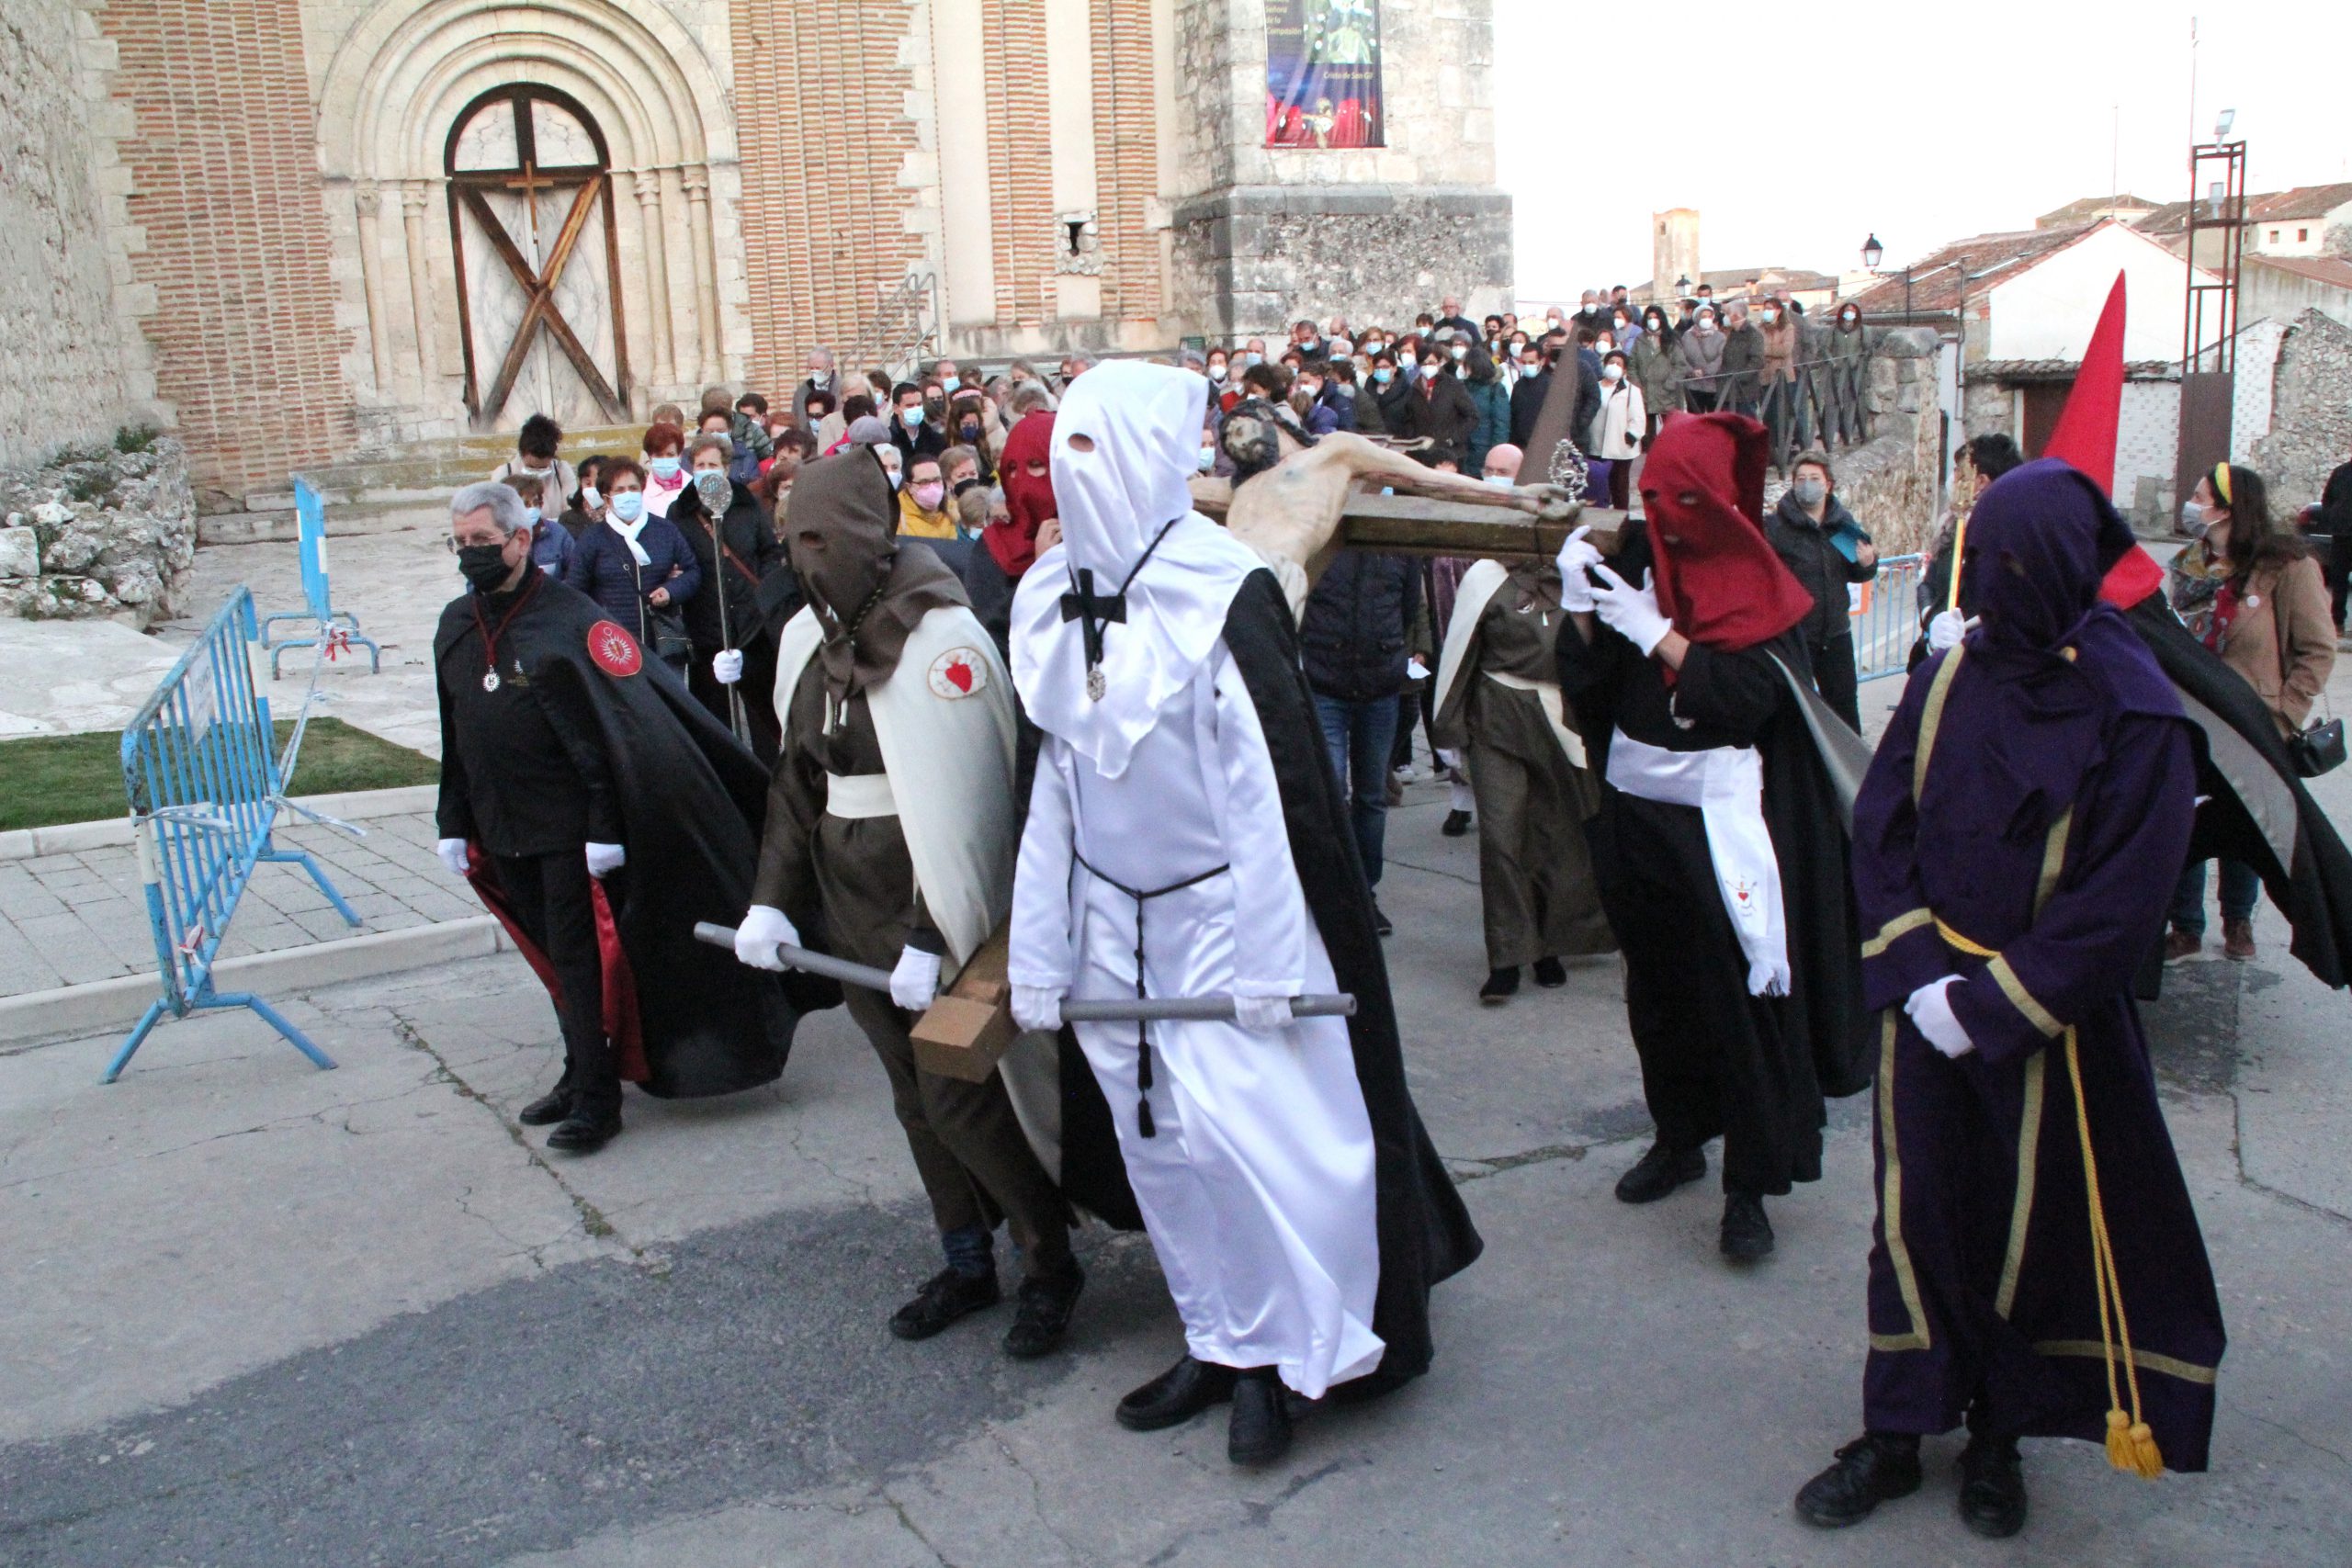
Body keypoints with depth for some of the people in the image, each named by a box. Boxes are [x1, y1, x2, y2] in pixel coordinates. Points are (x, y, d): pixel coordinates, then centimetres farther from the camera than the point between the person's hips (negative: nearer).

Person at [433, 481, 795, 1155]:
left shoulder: (569, 620, -13)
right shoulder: (456, 626, 10)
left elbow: (611, 733, -16)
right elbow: (454, 738, 16)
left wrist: (604, 827, -20)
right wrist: (454, 823, 15)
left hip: (570, 827, -6)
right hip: (504, 829, 7)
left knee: (581, 959, -2)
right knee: (557, 959, 15)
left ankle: (595, 1098, 8)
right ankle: (580, 1076, 28)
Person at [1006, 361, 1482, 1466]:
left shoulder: (1222, 599, -16)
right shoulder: (1054, 601, 3)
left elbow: (1271, 785, -17)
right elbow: (1053, 786, 8)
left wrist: (1266, 960, -18)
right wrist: (1037, 952, 7)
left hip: (1222, 915, -6)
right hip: (1115, 921, 6)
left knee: (1235, 1127, -6)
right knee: (1157, 1141, 12)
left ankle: (1271, 1360, 15)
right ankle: (1217, 1343, 29)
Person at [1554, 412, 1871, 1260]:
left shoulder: (1756, 585, -6)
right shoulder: (1635, 556, 4)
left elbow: (1746, 696, -18)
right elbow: (1587, 679, 0)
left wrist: (1653, 631, -20)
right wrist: (1580, 604, -16)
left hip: (1719, 822, -4)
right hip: (1635, 808, 5)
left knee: (1738, 995, -4)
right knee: (1656, 985, 14)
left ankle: (1750, 1184, 5)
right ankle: (1679, 1135, 31)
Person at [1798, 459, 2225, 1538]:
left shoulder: (2133, 711, -12)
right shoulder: (1948, 678, -2)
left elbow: (2121, 895, -14)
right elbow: (1878, 823, 1)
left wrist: (1993, 1004, -16)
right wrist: (1918, 969, -10)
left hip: (2047, 1023, -3)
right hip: (1926, 1003, 3)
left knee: (2031, 1230, 11)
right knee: (1914, 1216, 10)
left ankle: (1998, 1438, 31)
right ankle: (1895, 1432, 24)